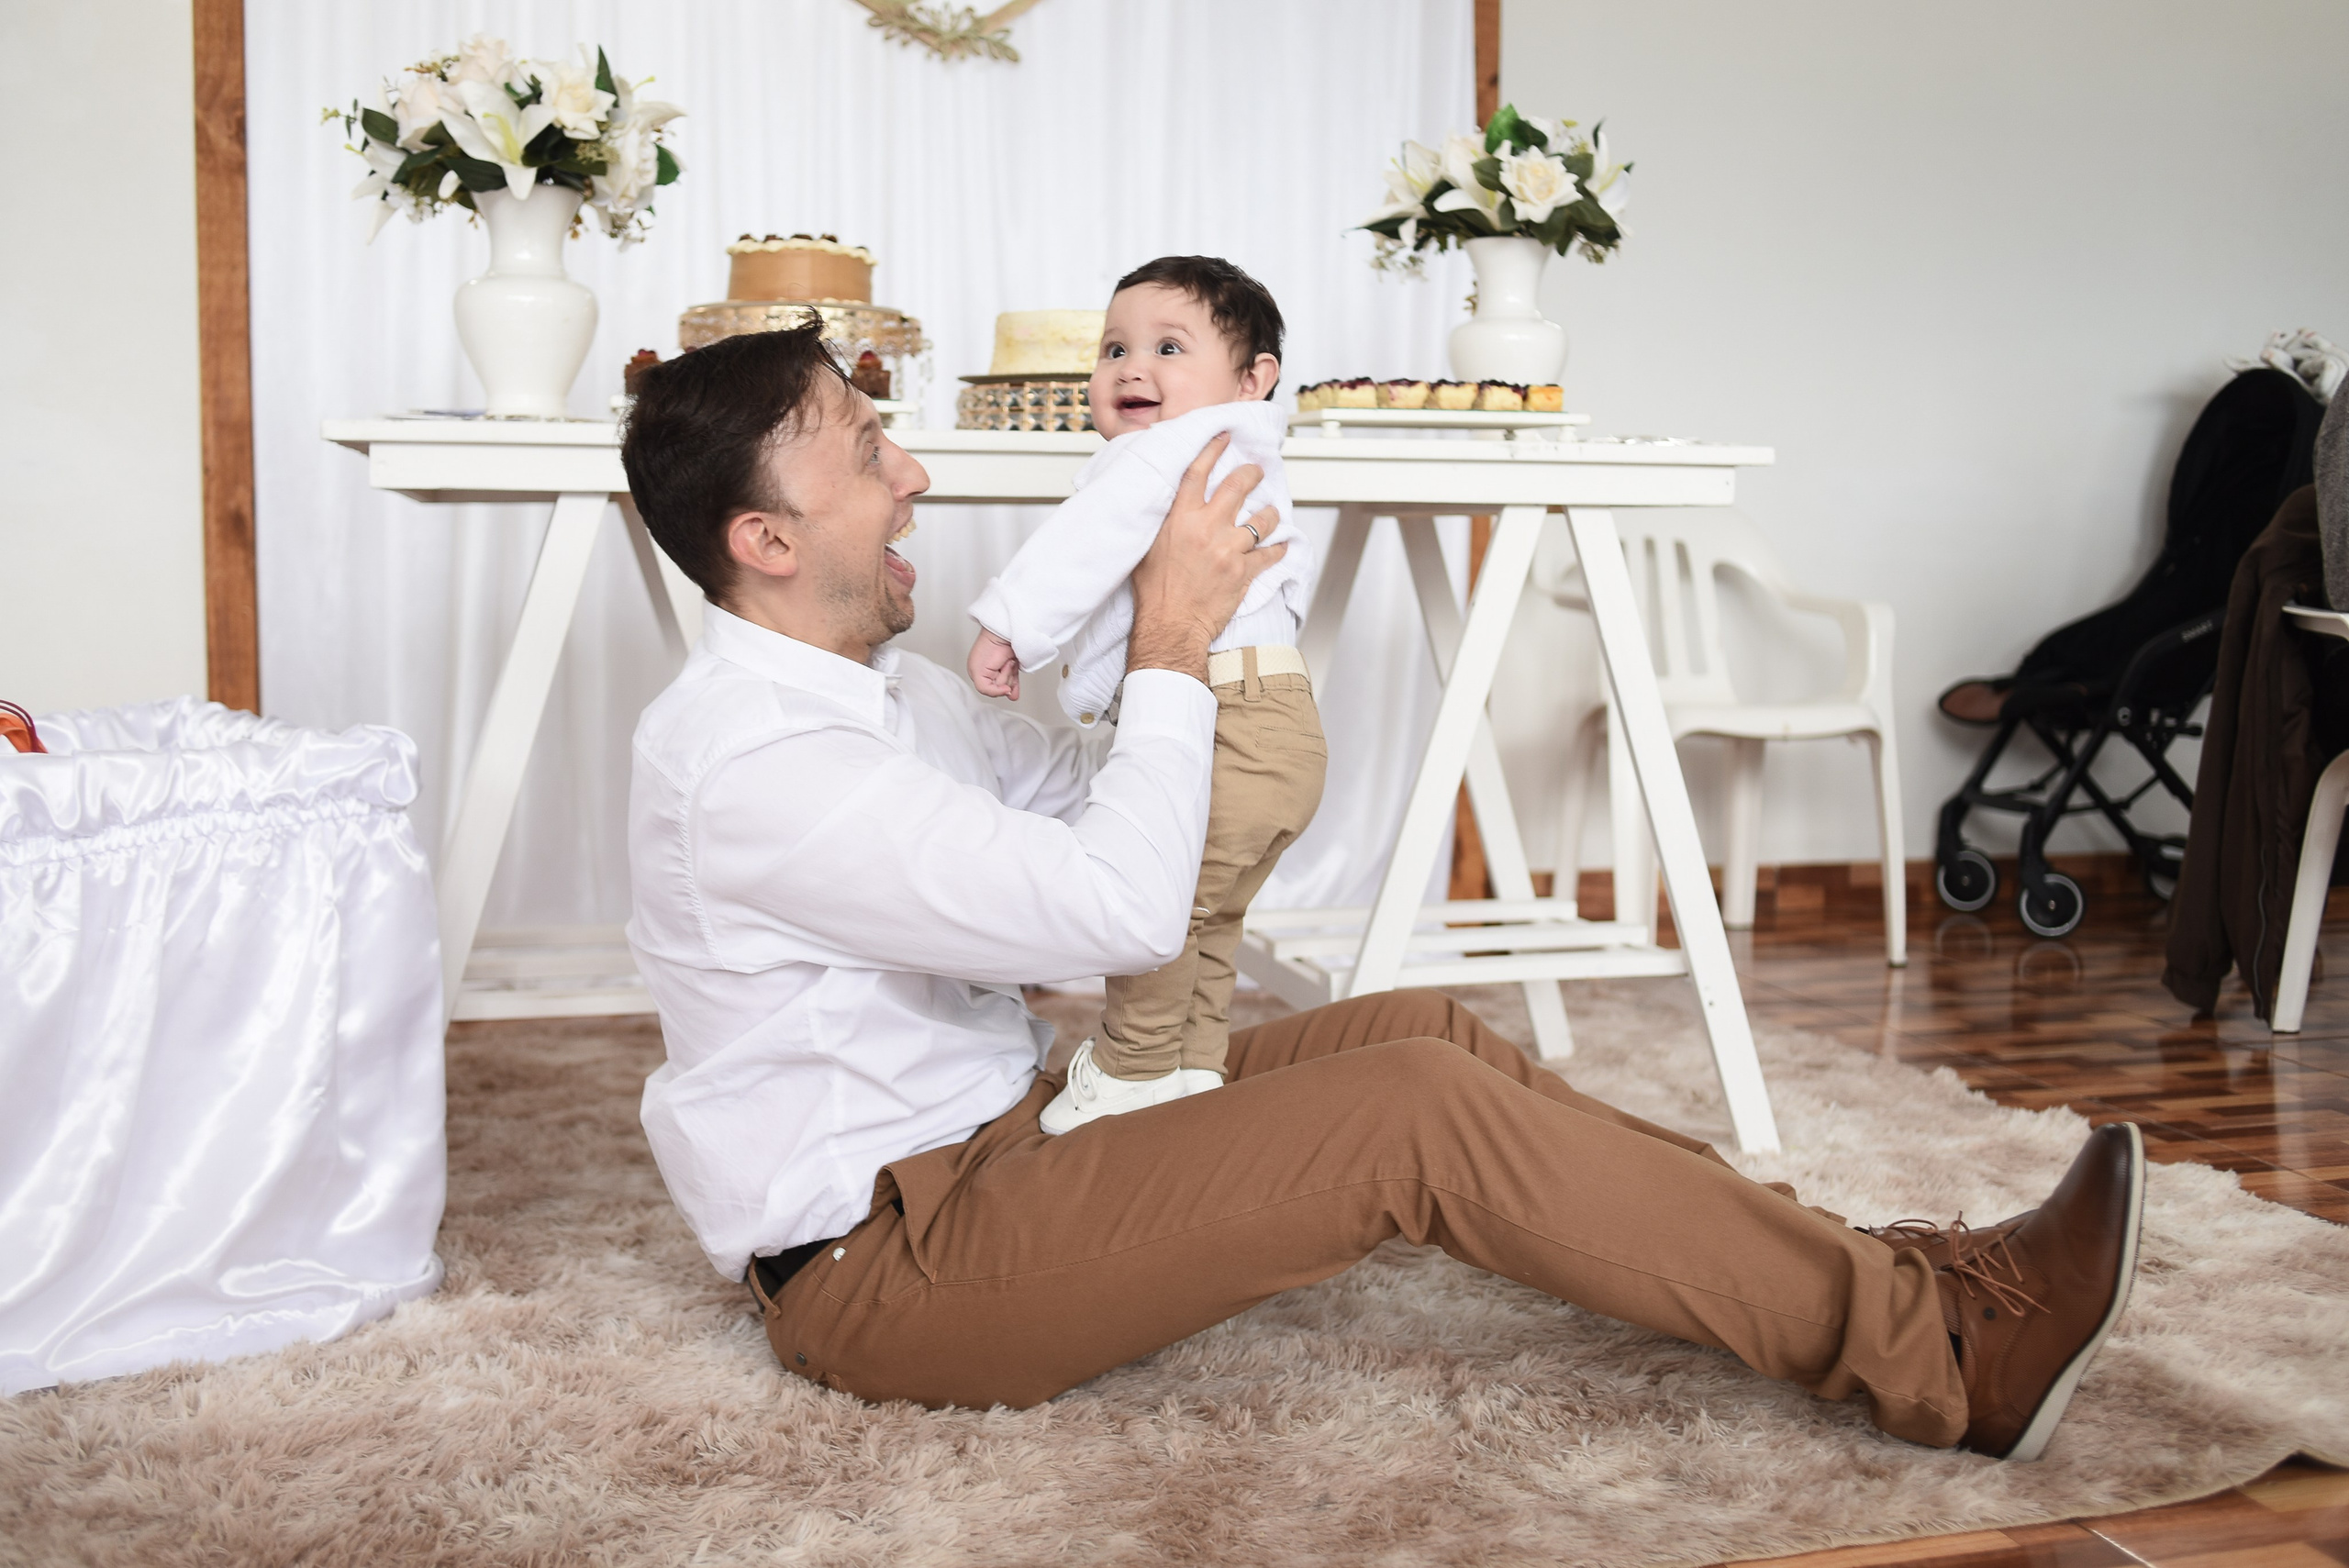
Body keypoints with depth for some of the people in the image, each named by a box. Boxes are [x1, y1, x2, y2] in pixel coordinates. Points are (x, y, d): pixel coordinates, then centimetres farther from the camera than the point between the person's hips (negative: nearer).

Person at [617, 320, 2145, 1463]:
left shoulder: (876, 688, 10)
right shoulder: (751, 756, -23)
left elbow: (1074, 786, 20)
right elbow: (1122, 911, -27)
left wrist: (1203, 639, 2)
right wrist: (1173, 649, -16)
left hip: (993, 1131, 10)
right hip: (885, 1259, -10)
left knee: (1421, 1031, 1)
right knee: (1422, 1118, -21)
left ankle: (1833, 1261, 6)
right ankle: (1945, 1350, -13)